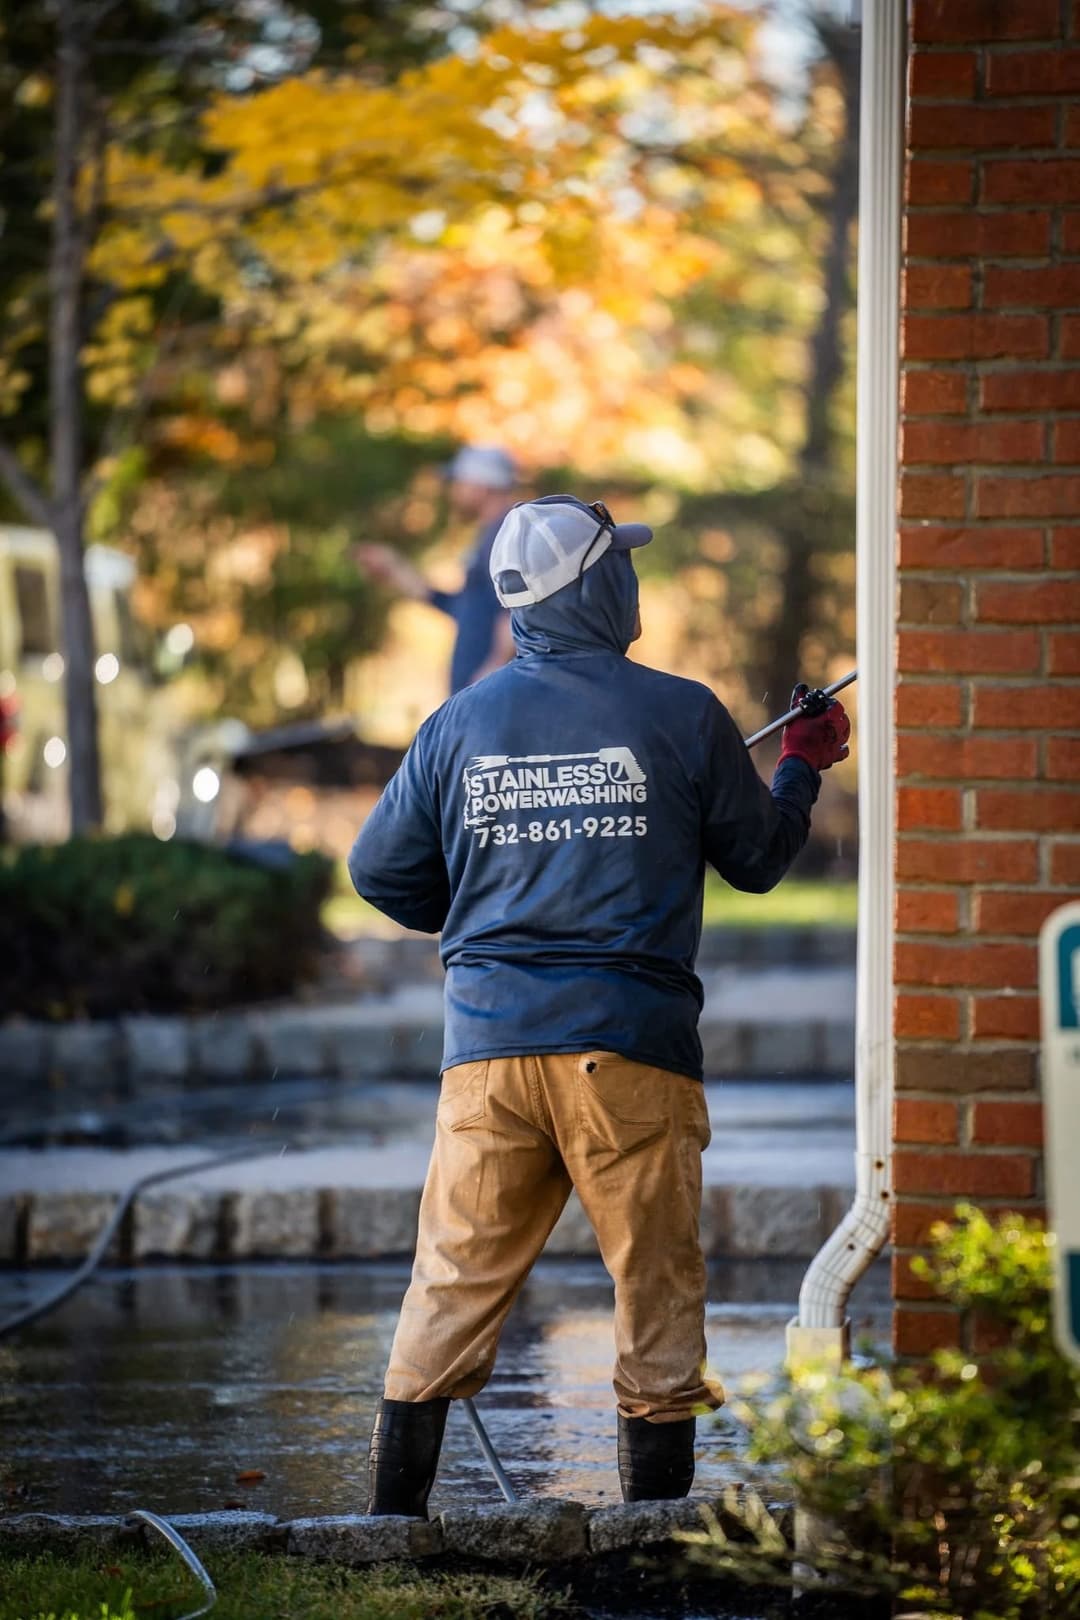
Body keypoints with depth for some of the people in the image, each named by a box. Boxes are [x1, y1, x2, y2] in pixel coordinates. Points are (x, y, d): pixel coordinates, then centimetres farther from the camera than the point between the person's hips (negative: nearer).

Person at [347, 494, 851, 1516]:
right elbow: (759, 858, 9)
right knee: (657, 1287, 7)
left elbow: (380, 869, 11)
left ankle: (393, 1514, 8)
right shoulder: (681, 715, -3)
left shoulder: (462, 723, 4)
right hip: (631, 1048, -2)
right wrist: (804, 766, 27)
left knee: (456, 1280, 8)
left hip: (489, 1047, 2)